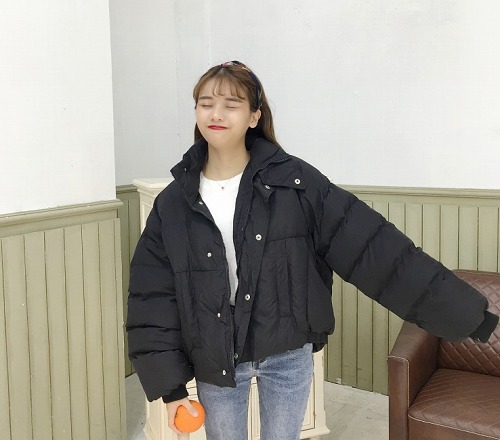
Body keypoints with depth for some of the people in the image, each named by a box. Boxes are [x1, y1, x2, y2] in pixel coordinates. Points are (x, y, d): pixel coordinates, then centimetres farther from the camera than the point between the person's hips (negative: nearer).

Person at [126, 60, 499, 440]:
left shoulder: (293, 181, -12)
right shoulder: (172, 204, -6)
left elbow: (374, 247, -14)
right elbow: (154, 300, -2)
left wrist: (467, 313, -14)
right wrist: (169, 384, -7)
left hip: (287, 355, -1)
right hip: (215, 361, 1)